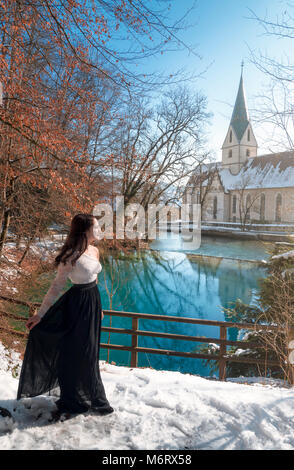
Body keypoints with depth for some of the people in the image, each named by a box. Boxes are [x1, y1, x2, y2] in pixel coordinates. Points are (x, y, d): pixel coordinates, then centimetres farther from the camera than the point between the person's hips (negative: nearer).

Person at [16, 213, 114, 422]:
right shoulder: (72, 255, -20)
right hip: (77, 305, -7)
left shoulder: (94, 251, 3)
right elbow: (57, 286, -16)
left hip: (93, 302, 7)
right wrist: (40, 315, -14)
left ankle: (92, 398, 40)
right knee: (72, 354, 8)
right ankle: (68, 404, 30)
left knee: (89, 353, 21)